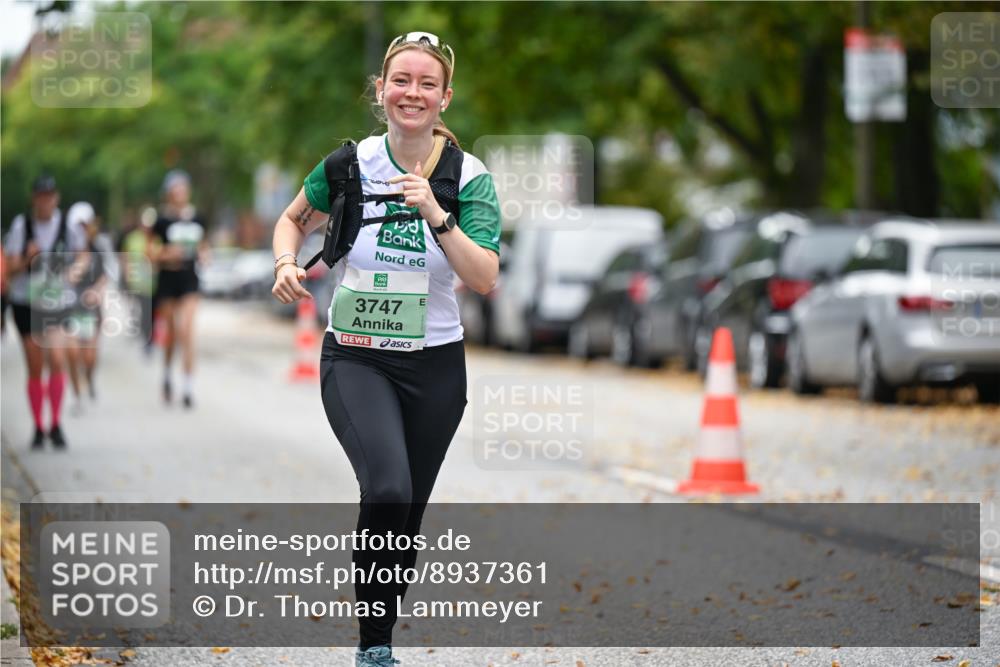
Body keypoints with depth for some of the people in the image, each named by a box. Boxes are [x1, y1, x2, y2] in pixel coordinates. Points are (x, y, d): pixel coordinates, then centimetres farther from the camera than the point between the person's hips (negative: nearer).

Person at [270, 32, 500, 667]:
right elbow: (294, 218, 15)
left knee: (407, 516, 11)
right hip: (354, 358, -2)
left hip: (435, 364, 2)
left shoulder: (469, 177, -7)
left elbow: (485, 279, -18)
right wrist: (287, 264, -5)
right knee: (388, 491, -26)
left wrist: (436, 215, -29)